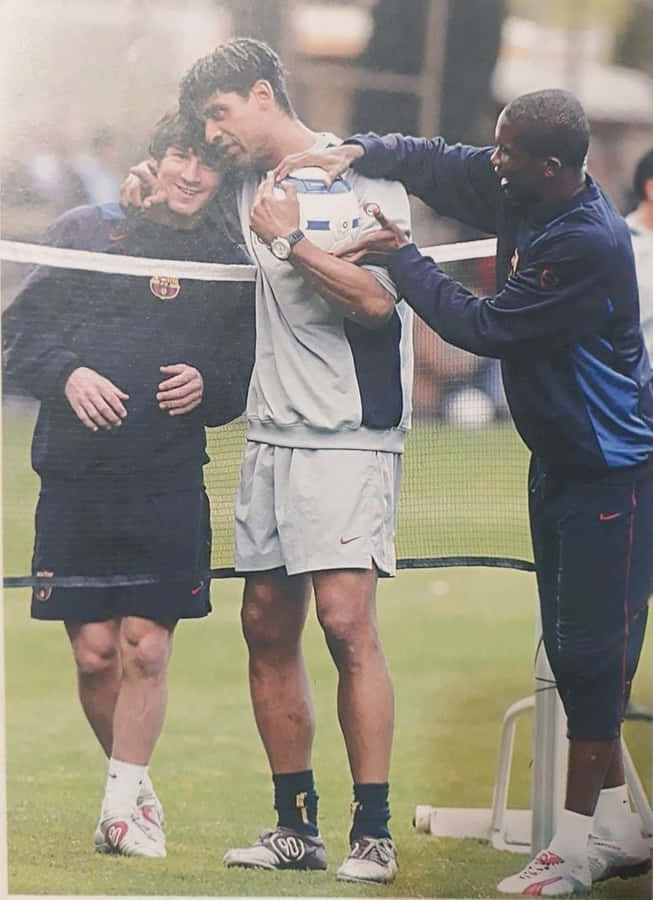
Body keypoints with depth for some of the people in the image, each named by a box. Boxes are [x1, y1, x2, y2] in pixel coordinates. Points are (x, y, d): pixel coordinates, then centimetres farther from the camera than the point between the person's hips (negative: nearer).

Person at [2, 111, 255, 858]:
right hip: (74, 481, 0)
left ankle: (123, 805, 6)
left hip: (169, 488, 0)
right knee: (95, 653, 1)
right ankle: (135, 785, 20)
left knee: (145, 649, -6)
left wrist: (207, 385, -8)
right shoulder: (84, 234, 8)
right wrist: (66, 373, -10)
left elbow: (244, 380, 13)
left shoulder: (230, 266, 10)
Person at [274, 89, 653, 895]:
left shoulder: (588, 244, -27)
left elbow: (483, 327, -23)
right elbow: (437, 164, 14)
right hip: (558, 459, 9)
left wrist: (401, 258, -14)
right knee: (572, 646, 12)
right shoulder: (521, 194, -1)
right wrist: (355, 152, -3)